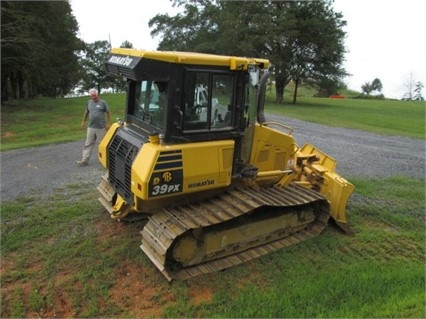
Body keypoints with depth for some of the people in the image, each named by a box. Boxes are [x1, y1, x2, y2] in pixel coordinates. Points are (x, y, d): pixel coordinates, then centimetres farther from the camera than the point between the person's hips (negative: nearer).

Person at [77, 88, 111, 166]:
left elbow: (108, 113, -2)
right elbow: (86, 112, 19)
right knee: (88, 144, 5)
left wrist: (108, 123, -7)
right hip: (91, 127, 4)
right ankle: (85, 160, 8)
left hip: (101, 127, -4)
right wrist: (83, 121, 18)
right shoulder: (89, 103, 8)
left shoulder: (103, 102, -4)